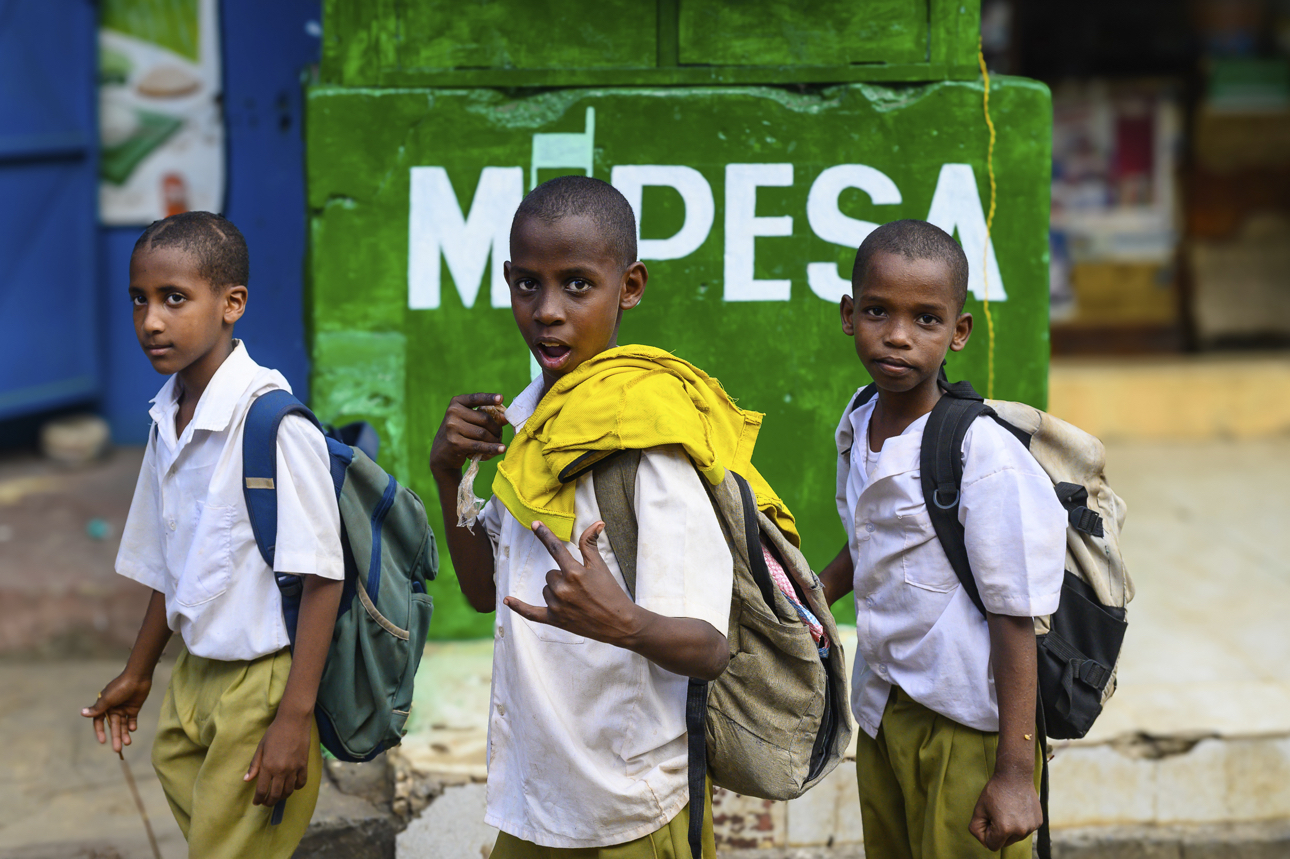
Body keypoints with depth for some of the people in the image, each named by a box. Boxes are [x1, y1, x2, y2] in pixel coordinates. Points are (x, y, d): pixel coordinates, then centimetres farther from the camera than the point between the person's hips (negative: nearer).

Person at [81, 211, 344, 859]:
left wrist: (295, 717, -20)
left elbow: (320, 576, -19)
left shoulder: (273, 421, -20)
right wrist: (138, 673, 25)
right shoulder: (167, 420, 5)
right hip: (195, 675, 7)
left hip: (262, 682, -7)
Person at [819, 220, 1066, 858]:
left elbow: (1015, 618, -20)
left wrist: (1016, 771, -19)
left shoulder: (983, 455, -22)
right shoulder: (855, 429, 1)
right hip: (879, 709, 7)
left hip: (965, 730, -7)